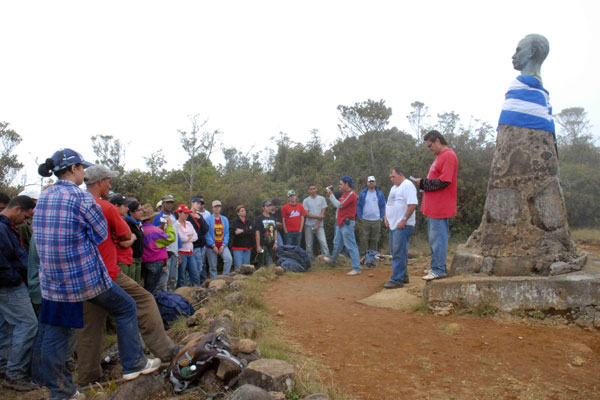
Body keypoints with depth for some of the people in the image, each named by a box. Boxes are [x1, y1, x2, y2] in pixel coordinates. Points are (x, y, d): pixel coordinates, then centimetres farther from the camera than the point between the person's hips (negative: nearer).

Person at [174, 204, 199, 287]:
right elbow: (181, 238, -16)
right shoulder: (176, 224, -8)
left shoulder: (189, 223, 15)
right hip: (181, 253, -7)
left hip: (190, 252, 7)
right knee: (181, 277, 1)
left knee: (196, 275, 8)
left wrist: (188, 237, -7)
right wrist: (190, 237, 1)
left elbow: (196, 236, 9)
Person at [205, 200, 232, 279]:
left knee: (228, 259, -20)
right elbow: (207, 234, -8)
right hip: (211, 247, -2)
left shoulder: (225, 219, 8)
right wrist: (213, 246, -12)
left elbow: (226, 233, 5)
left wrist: (223, 245, -6)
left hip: (222, 246, 3)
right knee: (213, 266, 3)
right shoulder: (208, 219, -5)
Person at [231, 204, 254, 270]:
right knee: (238, 267, -9)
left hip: (247, 247, 5)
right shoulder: (235, 222, 0)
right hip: (238, 247, -5)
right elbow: (236, 233, -14)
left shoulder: (249, 222, 13)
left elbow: (252, 232, -3)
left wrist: (242, 231, -12)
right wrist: (247, 231, -8)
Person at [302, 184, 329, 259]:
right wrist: (319, 217, -9)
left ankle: (327, 257, -11)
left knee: (323, 241, -13)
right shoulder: (306, 201, 3)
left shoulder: (322, 199, 4)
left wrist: (317, 225, -7)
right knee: (309, 244, 4)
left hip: (319, 225, 0)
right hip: (309, 225, 1)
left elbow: (323, 213, -1)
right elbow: (307, 214, -4)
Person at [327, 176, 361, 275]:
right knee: (337, 244, 24)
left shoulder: (351, 194, -15)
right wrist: (331, 194, 7)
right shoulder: (344, 194, 16)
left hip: (347, 223, -9)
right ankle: (332, 260, 44)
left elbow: (339, 205, -18)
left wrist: (331, 194, -10)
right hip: (340, 223, 9)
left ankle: (356, 268, -7)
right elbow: (337, 204, 15)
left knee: (351, 246, -9)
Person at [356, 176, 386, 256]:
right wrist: (359, 217, 0)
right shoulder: (363, 193, 4)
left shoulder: (380, 194, 6)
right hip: (364, 221, -1)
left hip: (376, 221, 1)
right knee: (363, 239, -1)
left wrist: (381, 218, 2)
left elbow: (383, 206, 9)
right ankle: (362, 255, 6)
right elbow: (358, 206, 7)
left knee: (375, 240, 7)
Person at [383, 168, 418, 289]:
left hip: (403, 226, -10)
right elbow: (388, 204, 27)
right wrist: (386, 217, 11)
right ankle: (403, 275, 23)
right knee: (395, 251, 12)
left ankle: (397, 280, -8)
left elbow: (413, 204, -19)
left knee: (399, 253, -10)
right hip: (393, 225, 10)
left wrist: (404, 220, -20)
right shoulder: (394, 187, 21)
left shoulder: (407, 185, -9)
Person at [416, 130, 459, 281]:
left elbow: (444, 181, -21)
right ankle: (437, 266, 24)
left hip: (440, 207, -10)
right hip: (433, 206, 10)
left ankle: (438, 270, -1)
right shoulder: (440, 156, 19)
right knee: (434, 237, 15)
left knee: (438, 237, -6)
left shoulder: (448, 156, -14)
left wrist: (423, 183, -12)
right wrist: (423, 183, 9)